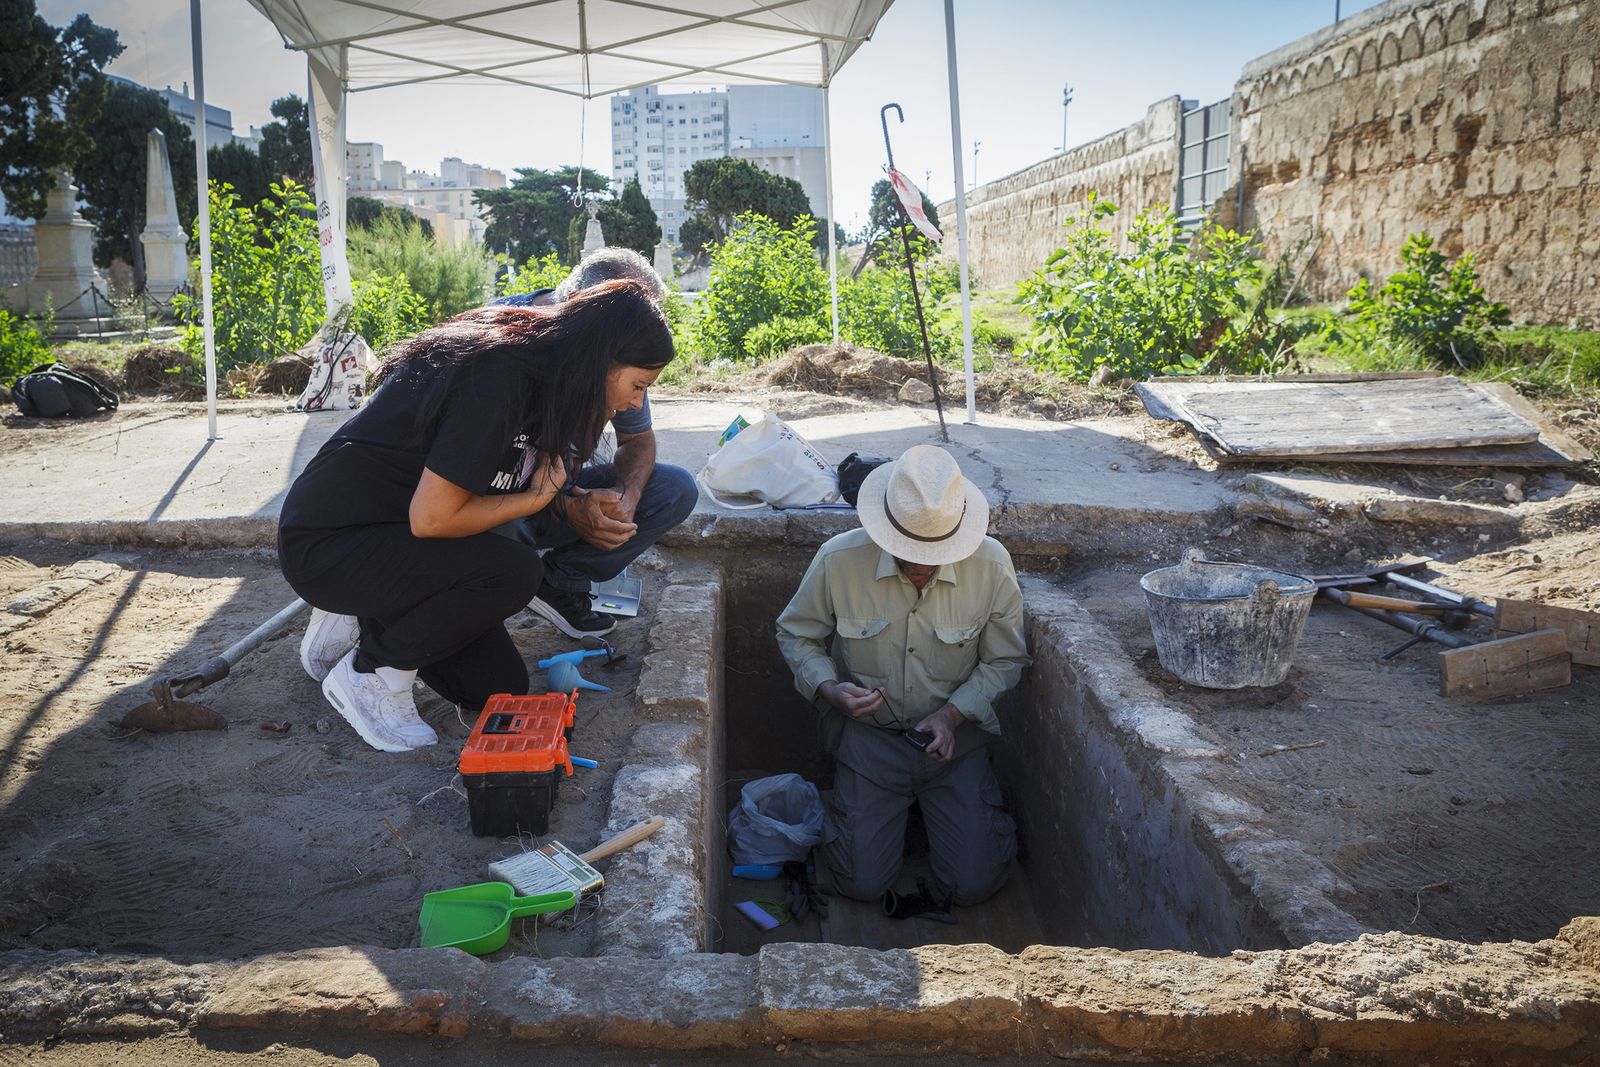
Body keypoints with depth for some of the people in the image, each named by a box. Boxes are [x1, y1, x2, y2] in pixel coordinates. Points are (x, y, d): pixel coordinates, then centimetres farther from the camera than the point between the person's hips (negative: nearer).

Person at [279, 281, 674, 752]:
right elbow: (430, 518, -28)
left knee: (501, 687, 5)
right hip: (326, 543, -9)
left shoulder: (531, 370, 1)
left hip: (387, 529, 9)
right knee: (513, 571, -29)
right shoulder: (496, 379, -28)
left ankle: (359, 622, 18)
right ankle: (369, 676, -9)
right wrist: (536, 498, -17)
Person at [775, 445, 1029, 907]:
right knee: (863, 884, -5)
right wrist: (829, 688, -19)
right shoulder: (838, 561, -19)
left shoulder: (991, 565, -17)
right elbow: (796, 635, 0)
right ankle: (851, 805, 27)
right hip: (870, 734, 0)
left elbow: (1005, 660, -1)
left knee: (973, 885, -5)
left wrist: (953, 713, -16)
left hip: (954, 733, 1)